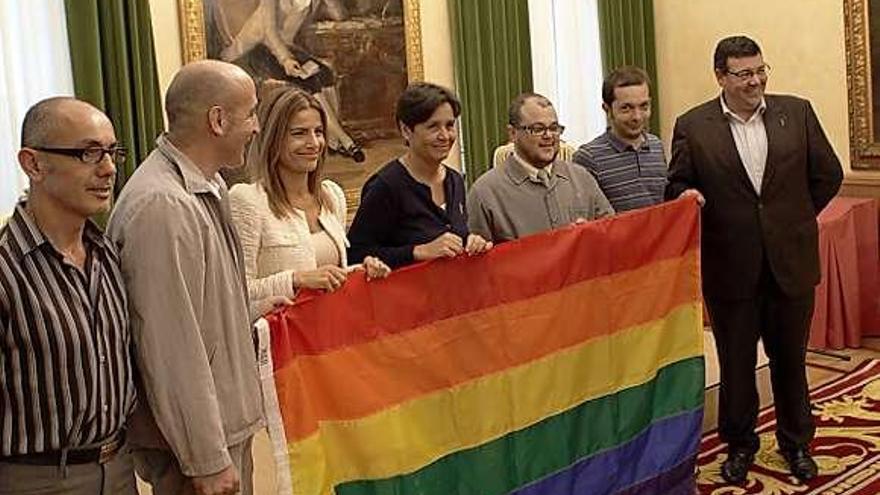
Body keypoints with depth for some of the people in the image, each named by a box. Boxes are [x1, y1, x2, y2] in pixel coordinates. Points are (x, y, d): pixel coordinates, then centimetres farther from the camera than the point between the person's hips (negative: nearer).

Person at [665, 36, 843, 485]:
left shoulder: (796, 112, 0)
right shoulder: (692, 126, -5)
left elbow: (828, 174, 7)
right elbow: (677, 187, 1)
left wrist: (795, 219, 6)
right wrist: (685, 196, -20)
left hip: (790, 262, 2)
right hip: (730, 266, -1)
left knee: (790, 358, 16)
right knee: (735, 362, 12)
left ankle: (796, 442, 35)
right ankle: (739, 444, 31)